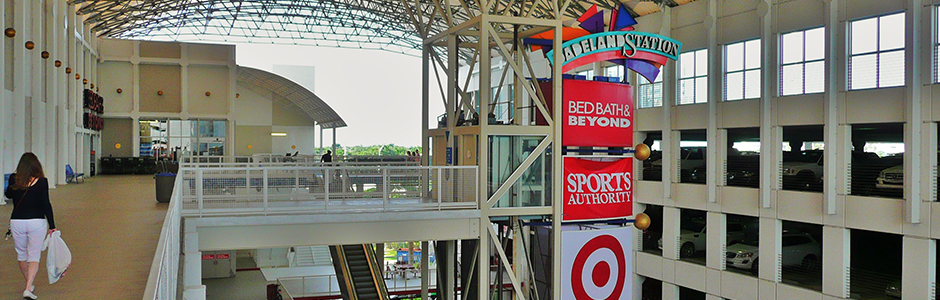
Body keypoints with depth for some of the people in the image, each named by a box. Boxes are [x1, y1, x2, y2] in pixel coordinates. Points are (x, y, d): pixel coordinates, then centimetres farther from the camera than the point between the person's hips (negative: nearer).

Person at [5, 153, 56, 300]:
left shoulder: (14, 179, -1)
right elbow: (46, 204, -9)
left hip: (16, 222, 2)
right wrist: (52, 226, -6)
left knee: (21, 254, 21)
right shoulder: (41, 181, -9)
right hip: (37, 222, -2)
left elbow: (8, 195, 20)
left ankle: (28, 284, 35)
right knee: (34, 256, 5)